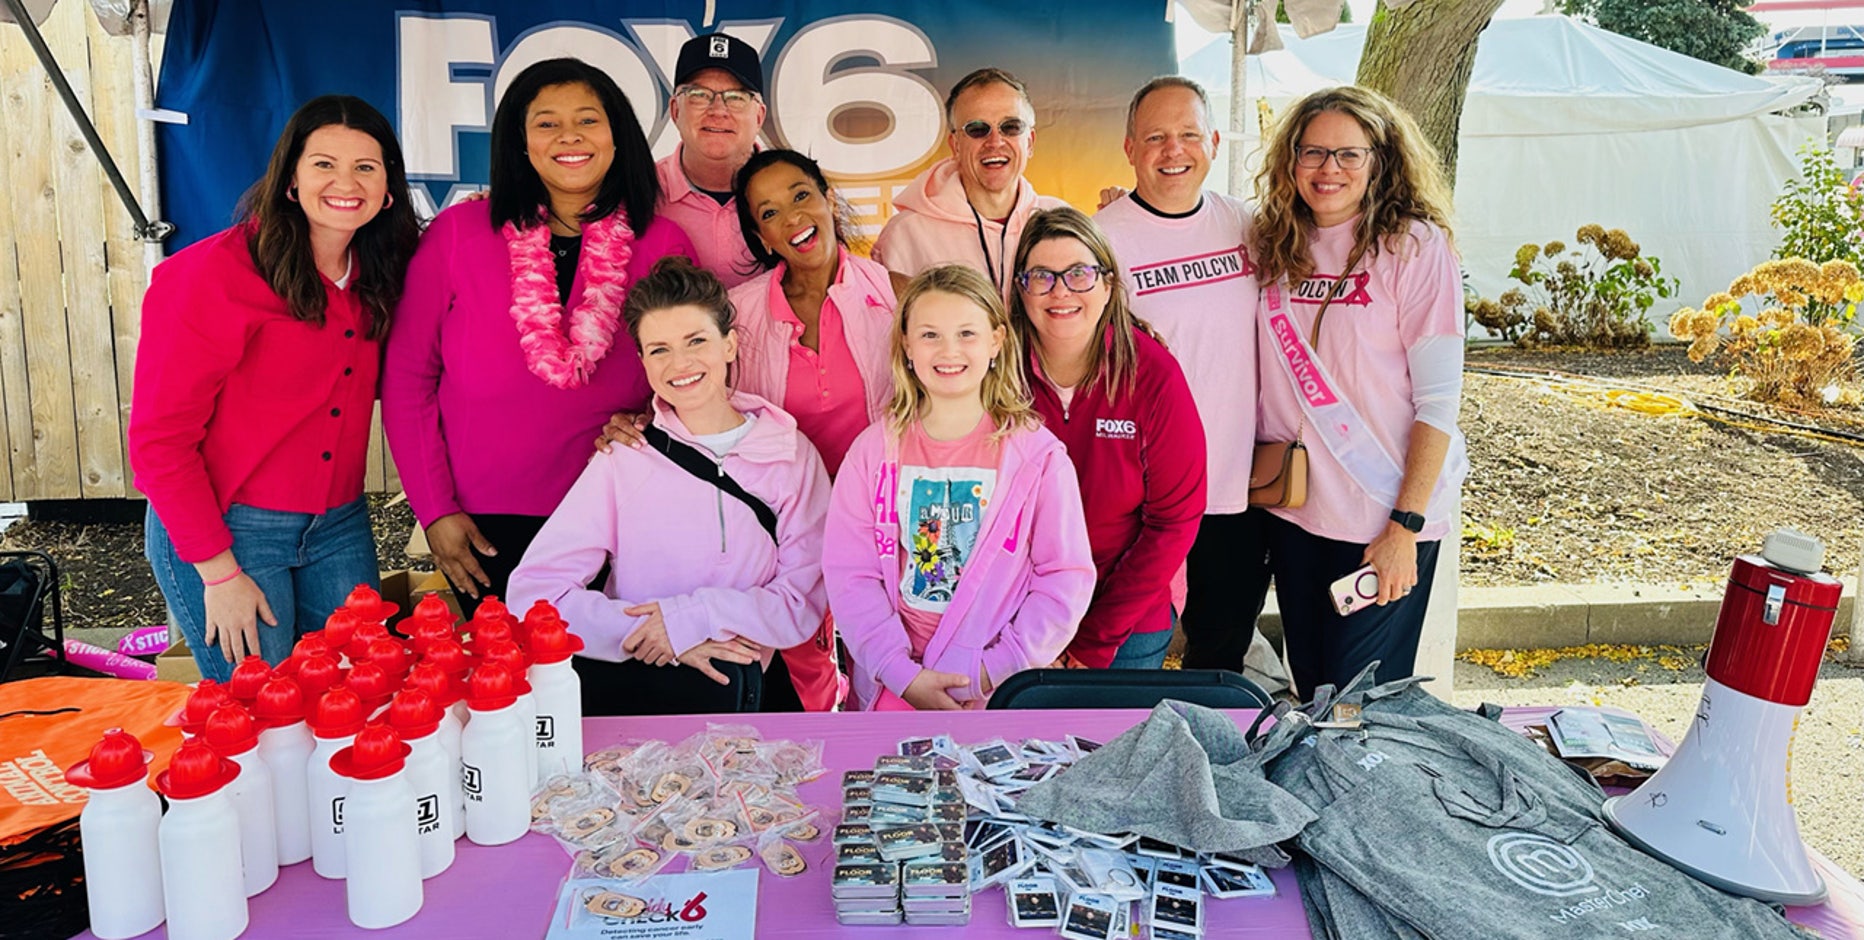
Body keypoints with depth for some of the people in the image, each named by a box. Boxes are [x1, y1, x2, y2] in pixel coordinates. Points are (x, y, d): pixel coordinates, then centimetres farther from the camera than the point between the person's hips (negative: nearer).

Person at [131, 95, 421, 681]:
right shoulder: (217, 272, -16)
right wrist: (218, 572, -15)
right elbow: (159, 438, -14)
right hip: (225, 529, -5)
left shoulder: (378, 272, 4)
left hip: (340, 524, 6)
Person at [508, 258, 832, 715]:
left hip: (748, 682, 5)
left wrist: (694, 617, -14)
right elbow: (532, 590, -4)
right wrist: (649, 632, -16)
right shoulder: (624, 458, 3)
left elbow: (805, 601, 0)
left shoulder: (793, 455, 6)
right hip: (630, 677, -5)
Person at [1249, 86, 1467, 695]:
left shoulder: (1414, 245, -9)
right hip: (1292, 508, 5)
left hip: (1386, 515, -4)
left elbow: (1439, 399, -11)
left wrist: (1405, 527, -17)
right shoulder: (1274, 245, 4)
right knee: (1309, 689, 17)